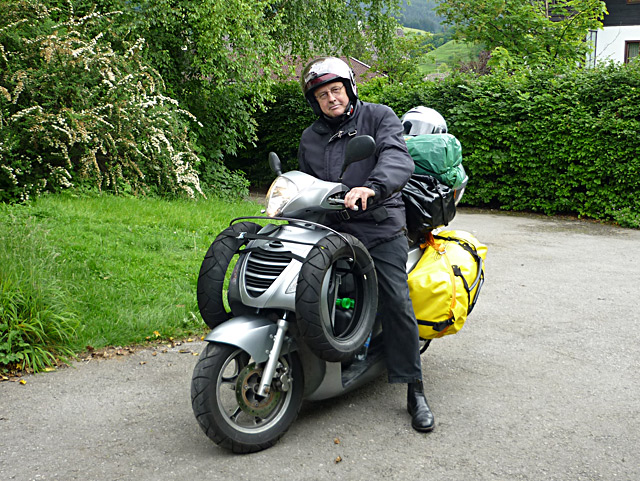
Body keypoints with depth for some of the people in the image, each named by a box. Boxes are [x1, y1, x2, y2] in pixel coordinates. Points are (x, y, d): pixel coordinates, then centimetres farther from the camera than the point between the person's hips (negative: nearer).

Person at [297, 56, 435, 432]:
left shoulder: (379, 117, 4)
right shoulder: (310, 139, 20)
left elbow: (398, 158, -15)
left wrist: (372, 186, -34)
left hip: (381, 226, -4)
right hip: (332, 229, 4)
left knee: (396, 301, -13)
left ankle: (415, 391, -5)